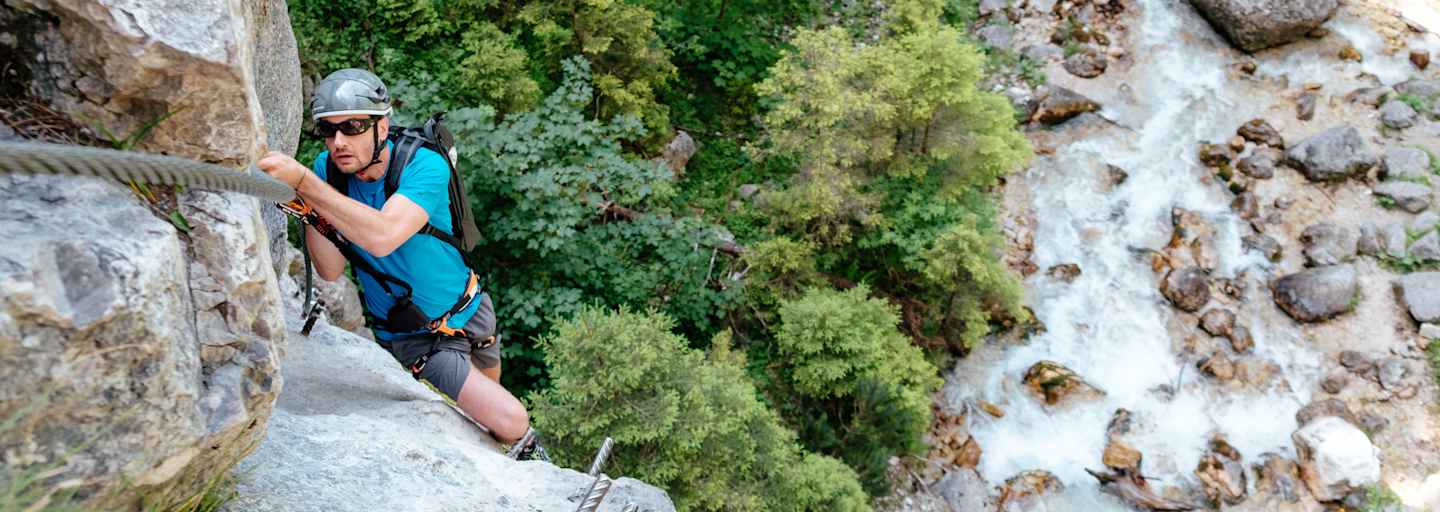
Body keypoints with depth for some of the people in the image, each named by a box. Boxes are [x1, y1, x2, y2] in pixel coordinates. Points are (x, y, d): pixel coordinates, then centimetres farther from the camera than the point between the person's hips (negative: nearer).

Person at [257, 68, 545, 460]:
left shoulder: (425, 166, -25)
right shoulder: (327, 169, -14)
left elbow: (383, 237, -44)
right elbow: (330, 272, -18)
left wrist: (304, 182, -47)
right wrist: (303, 205, -31)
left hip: (471, 310, 1)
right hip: (418, 339, 0)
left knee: (489, 384, 29)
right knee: (512, 422, -13)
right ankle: (528, 452, 22)